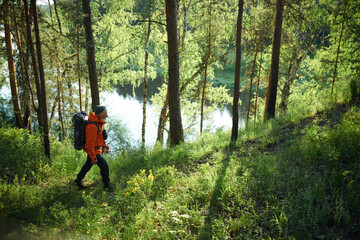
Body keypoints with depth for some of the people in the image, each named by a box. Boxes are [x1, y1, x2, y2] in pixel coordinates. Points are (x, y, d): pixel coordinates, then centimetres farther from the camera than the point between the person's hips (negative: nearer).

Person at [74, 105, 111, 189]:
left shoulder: (99, 121, -1)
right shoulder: (92, 126, -32)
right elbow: (90, 143, -29)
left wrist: (104, 144, 16)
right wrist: (93, 158, -24)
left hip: (97, 147, 10)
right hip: (93, 150, -10)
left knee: (88, 164, 26)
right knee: (104, 166, -4)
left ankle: (78, 180, 46)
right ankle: (107, 185, 13)